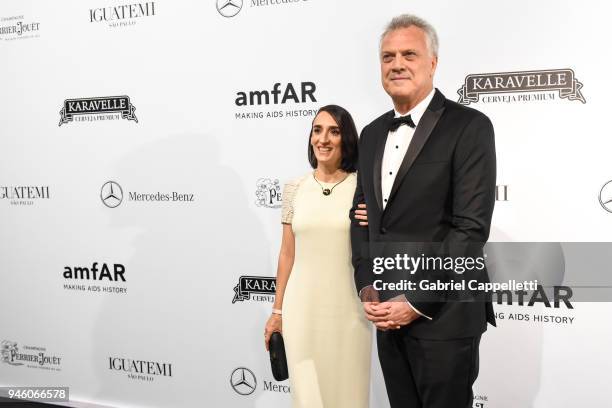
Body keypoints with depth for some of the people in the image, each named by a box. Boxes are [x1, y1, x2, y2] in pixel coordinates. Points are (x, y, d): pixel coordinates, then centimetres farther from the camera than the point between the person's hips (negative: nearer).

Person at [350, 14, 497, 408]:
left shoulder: (469, 126, -9)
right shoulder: (373, 134, 11)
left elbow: (472, 227, -16)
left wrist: (418, 301, -16)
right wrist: (367, 285, 1)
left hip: (443, 312, -6)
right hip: (388, 310, 6)